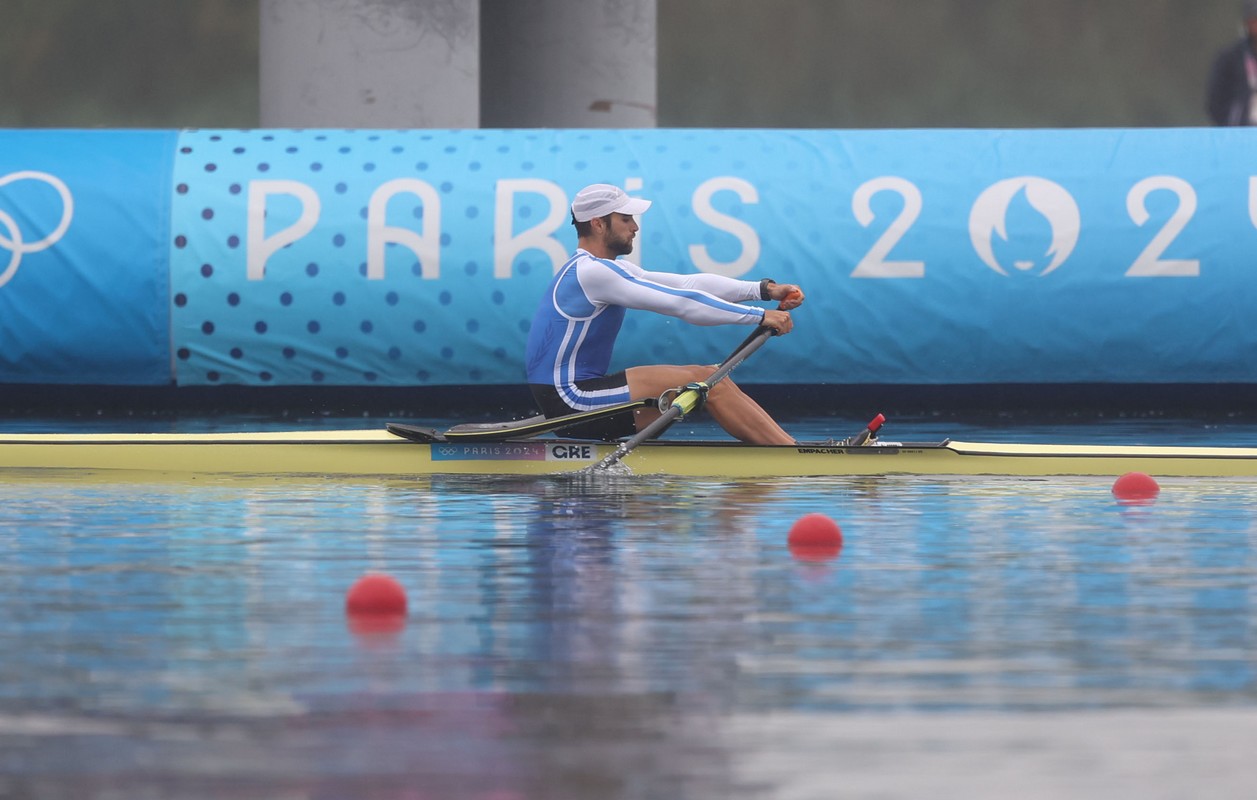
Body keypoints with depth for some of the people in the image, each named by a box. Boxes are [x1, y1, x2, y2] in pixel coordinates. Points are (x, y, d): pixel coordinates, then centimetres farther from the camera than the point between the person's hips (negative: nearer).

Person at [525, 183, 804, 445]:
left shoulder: (603, 269, 16)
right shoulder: (590, 272, -16)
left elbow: (686, 283, 11)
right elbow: (681, 303, -18)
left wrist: (763, 290, 3)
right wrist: (760, 316, -15)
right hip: (570, 399, -10)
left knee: (709, 378, 6)